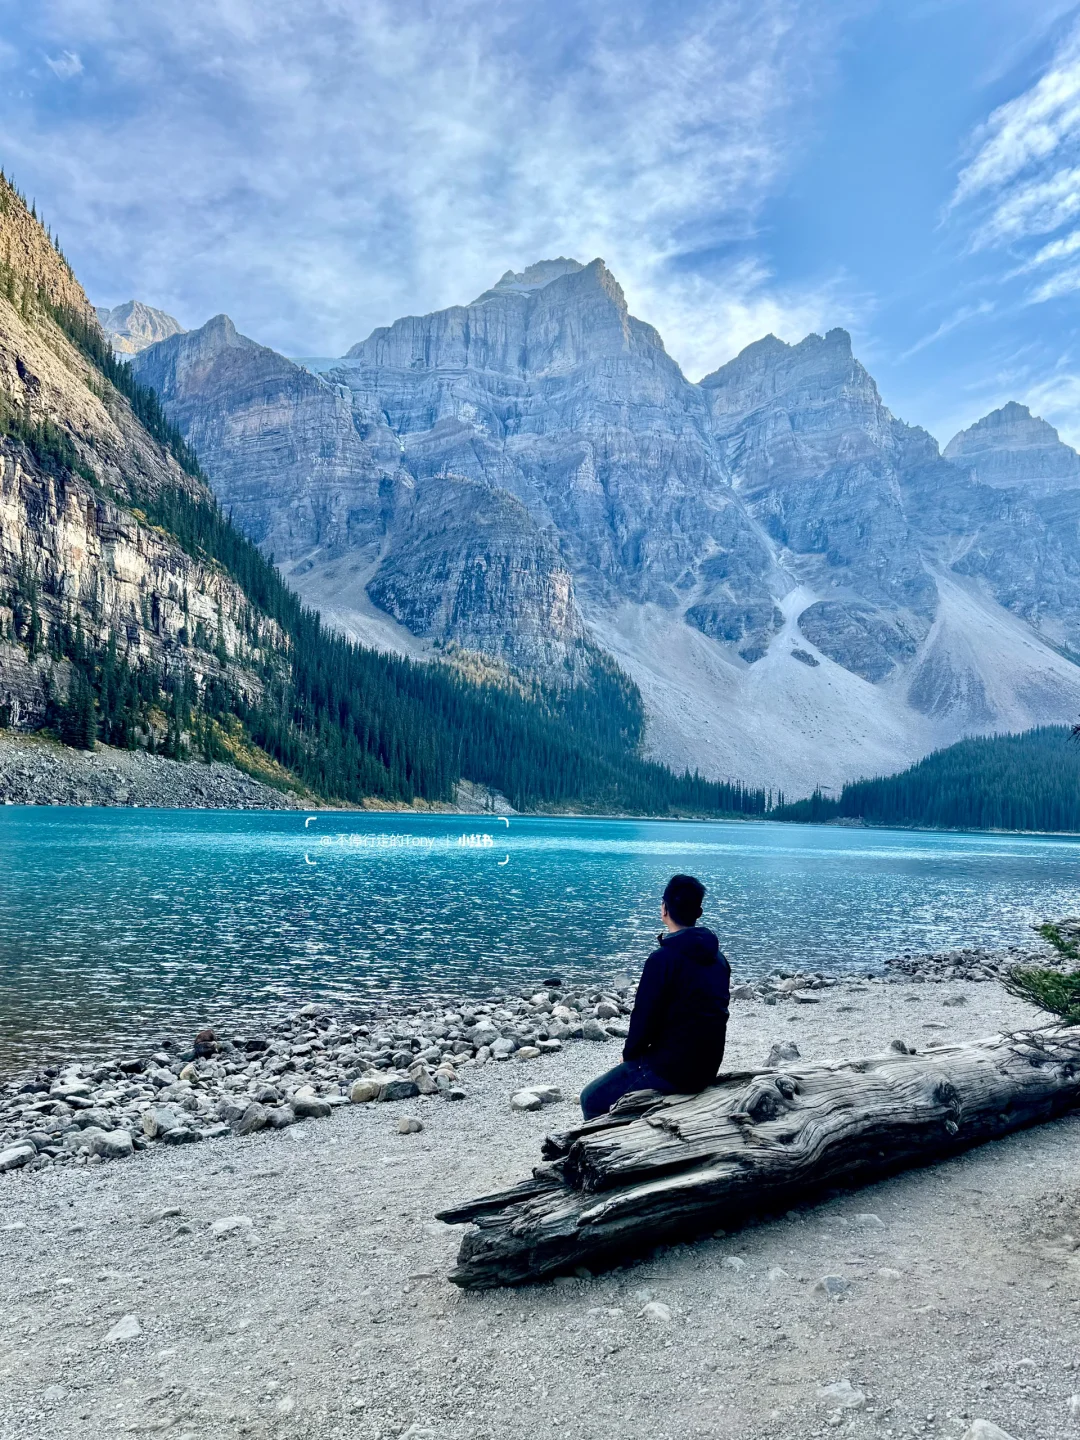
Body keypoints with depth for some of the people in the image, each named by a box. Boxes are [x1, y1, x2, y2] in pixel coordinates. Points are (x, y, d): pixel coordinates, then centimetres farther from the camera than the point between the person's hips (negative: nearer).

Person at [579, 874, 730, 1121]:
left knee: (592, 1100, 7)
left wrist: (629, 1054, 2)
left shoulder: (664, 958, -21)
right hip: (707, 1066, 8)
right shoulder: (718, 956, 4)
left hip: (672, 1069, -8)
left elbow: (644, 1017, -18)